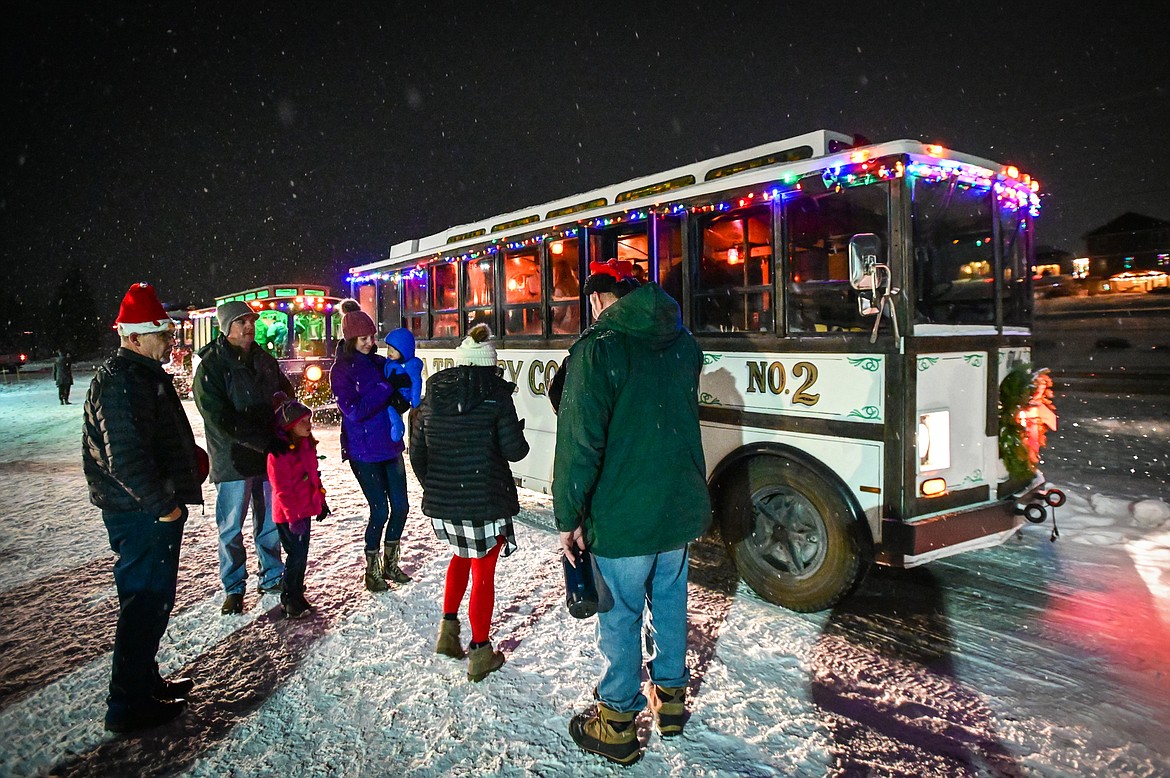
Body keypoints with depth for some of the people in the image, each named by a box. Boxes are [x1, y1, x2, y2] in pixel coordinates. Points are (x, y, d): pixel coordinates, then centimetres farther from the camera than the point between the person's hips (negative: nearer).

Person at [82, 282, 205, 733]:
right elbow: (125, 458, -27)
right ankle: (128, 704, 12)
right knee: (146, 603, -1)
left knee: (149, 600, 20)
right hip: (141, 514, -11)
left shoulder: (142, 374, 15)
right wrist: (164, 505, -20)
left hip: (151, 510, 11)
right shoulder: (121, 382, -19)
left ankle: (145, 682, 35)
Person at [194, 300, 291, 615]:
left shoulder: (265, 361, 9)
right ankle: (234, 588, 20)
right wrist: (264, 441, -22)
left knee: (270, 521, 15)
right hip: (232, 460, -5)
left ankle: (272, 577, 29)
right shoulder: (211, 366, -9)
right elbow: (219, 419, -17)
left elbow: (287, 396, 19)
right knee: (231, 529, 6)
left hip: (269, 458, 5)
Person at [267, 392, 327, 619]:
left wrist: (321, 500, 20)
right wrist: (293, 517, -19)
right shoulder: (280, 452, -20)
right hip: (287, 515, -9)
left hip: (305, 510, 9)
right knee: (296, 555, -6)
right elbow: (282, 489, -20)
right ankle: (288, 600, 9)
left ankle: (297, 594, 28)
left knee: (302, 555, 15)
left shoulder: (307, 444, 8)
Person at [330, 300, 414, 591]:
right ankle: (372, 571, 15)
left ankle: (390, 564, 27)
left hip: (390, 445, 6)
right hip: (363, 450, -6)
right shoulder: (341, 370, -8)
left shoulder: (380, 362, 8)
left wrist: (401, 399, -14)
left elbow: (403, 399, 10)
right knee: (380, 510, -4)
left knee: (400, 505, 8)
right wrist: (388, 388, -21)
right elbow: (354, 410, -18)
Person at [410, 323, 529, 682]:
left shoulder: (432, 396, 5)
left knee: (461, 555, 29)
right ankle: (480, 653, 17)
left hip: (441, 503, 5)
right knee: (483, 574, 9)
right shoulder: (496, 394, -9)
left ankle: (448, 629, 27)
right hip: (485, 503, -4)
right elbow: (514, 450, -11)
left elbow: (417, 454, 9)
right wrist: (518, 432, 11)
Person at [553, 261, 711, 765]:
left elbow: (579, 440, -18)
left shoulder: (598, 348, -15)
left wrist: (568, 517, -12)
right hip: (681, 506, 7)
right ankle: (670, 697, 37)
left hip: (622, 515, -6)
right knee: (669, 600, 21)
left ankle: (617, 725, 21)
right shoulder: (683, 344, 7)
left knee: (620, 615, 7)